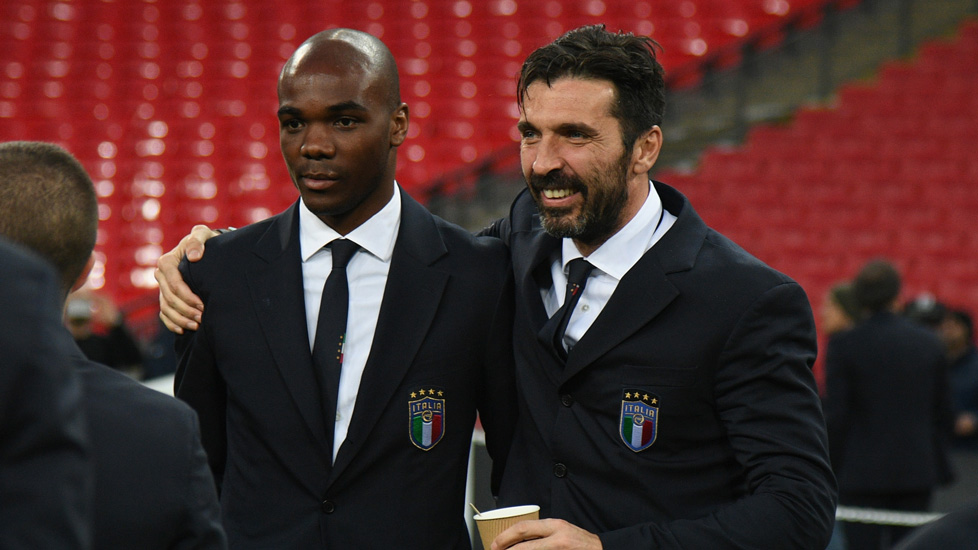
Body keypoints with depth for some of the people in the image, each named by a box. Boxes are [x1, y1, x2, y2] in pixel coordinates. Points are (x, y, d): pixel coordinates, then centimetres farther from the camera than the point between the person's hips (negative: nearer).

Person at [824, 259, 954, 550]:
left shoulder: (844, 344, -8)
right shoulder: (928, 342, 4)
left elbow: (835, 416, -9)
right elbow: (942, 413, 10)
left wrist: (828, 471, 0)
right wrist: (940, 466, 19)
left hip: (862, 473, -4)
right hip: (917, 472, 4)